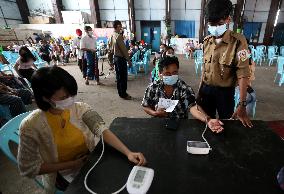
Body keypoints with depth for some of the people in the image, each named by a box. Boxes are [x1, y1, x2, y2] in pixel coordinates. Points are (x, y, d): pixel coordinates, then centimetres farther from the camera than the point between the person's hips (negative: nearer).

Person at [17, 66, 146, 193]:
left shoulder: (80, 109, -14)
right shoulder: (31, 126, -19)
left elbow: (102, 131, -24)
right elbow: (28, 169, -12)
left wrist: (128, 153, -37)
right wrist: (72, 164, -16)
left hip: (93, 159, 3)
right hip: (65, 174, -2)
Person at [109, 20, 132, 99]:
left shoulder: (113, 35, 9)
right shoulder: (119, 36, -18)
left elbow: (111, 48, 15)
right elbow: (124, 49, -19)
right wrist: (128, 60, -15)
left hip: (116, 57, 9)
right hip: (121, 58, -9)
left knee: (119, 76, 14)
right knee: (123, 77, -1)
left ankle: (121, 93, 24)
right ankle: (123, 94, 8)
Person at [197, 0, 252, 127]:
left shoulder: (238, 41, -14)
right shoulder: (207, 41, 2)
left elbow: (243, 74, -18)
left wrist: (242, 105, -23)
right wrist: (200, 89, 10)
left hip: (225, 91, -4)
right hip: (206, 89, 4)